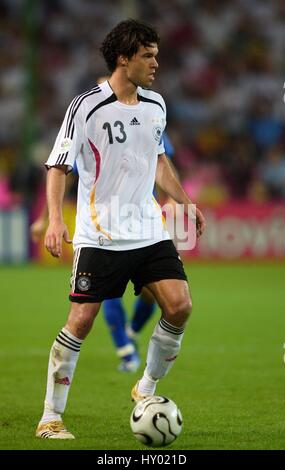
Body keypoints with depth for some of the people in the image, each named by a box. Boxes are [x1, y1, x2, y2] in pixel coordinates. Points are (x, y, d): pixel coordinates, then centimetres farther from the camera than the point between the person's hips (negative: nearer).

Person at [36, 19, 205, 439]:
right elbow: (58, 167, -6)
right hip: (99, 236, -5)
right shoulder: (86, 107, -9)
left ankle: (147, 390, 12)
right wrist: (55, 219, -18)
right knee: (81, 321, -6)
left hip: (150, 231, 5)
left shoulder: (155, 106, 9)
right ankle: (50, 418, 5)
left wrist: (186, 204, 22)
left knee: (179, 307, -10)